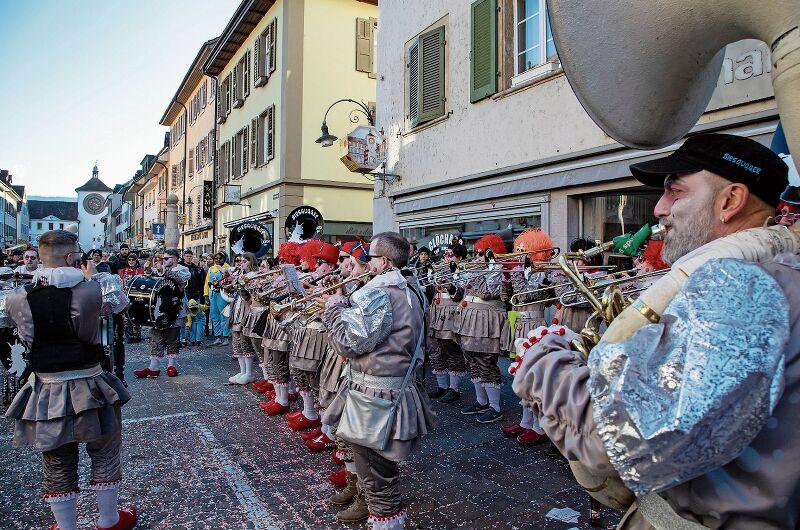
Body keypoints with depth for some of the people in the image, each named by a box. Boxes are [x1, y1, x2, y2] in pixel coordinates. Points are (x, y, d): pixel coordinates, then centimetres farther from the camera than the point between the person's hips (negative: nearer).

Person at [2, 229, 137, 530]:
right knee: (105, 456, 18)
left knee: (57, 466, 17)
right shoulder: (91, 291, -17)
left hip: (46, 394, 2)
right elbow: (121, 300, 3)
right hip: (89, 389, -2)